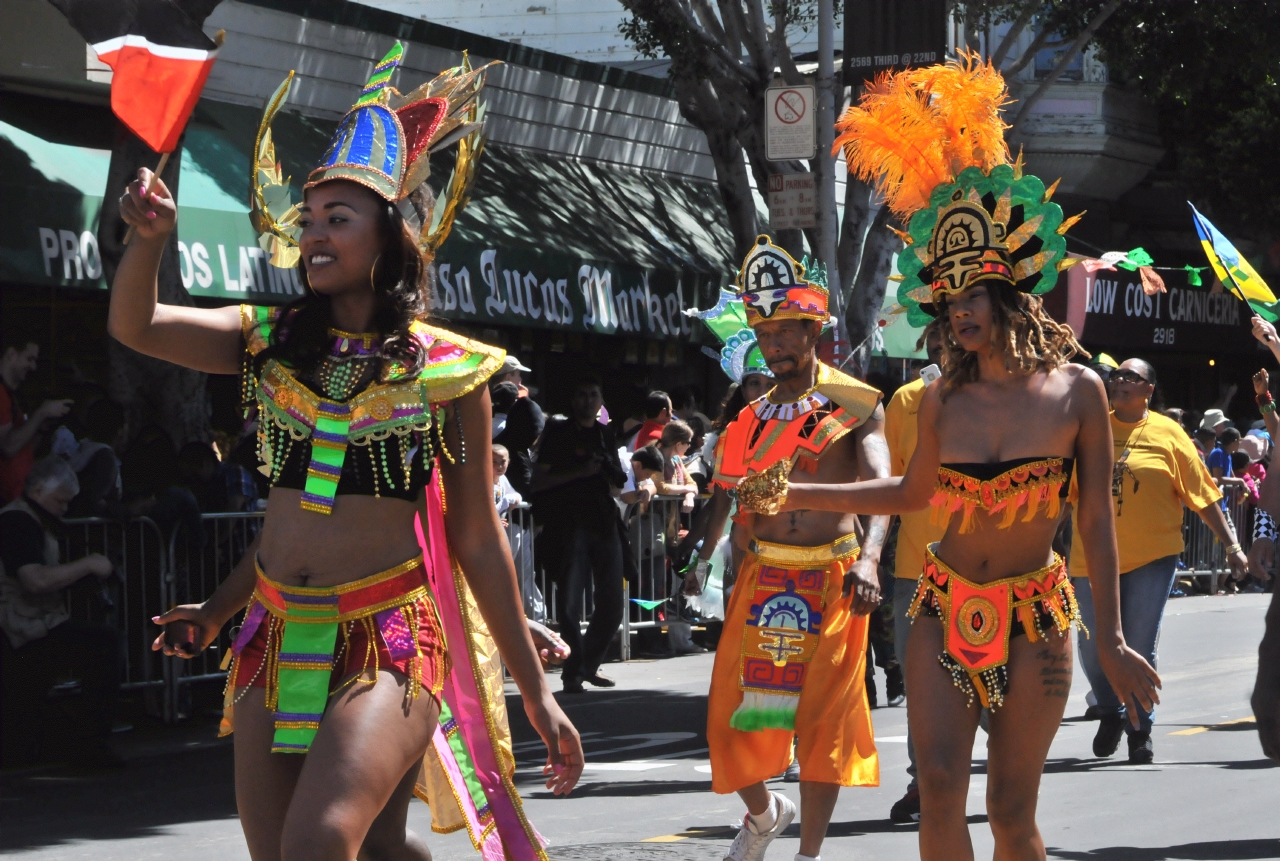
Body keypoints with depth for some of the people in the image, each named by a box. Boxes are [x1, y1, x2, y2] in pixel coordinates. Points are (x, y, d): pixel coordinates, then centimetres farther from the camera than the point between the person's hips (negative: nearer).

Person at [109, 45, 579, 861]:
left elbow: (478, 540, 2)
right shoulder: (274, 343, 9)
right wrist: (151, 239, -17)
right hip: (275, 641, 5)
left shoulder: (448, 370, -1)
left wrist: (537, 692, 2)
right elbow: (135, 326, 3)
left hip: (387, 645, -5)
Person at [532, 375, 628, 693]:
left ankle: (590, 664, 20)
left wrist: (614, 476, 3)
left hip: (604, 522, 5)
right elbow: (539, 481, -5)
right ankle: (573, 672, -3)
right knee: (570, 601, -9)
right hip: (569, 522, -5)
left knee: (611, 601, 5)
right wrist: (579, 472, -14)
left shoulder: (606, 435, 18)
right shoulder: (559, 433, 3)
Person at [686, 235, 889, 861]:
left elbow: (881, 485, -18)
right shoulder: (751, 412, 10)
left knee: (821, 716, -2)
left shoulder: (855, 405, -5)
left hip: (832, 576, -4)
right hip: (761, 575, 4)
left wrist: (869, 558, -34)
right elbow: (726, 489, 11)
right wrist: (703, 557, -5)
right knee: (736, 712, 3)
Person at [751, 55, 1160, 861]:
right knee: (940, 785, -9)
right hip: (947, 609, 2)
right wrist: (795, 495, 12)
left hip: (1034, 614, -2)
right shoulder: (944, 400, 0)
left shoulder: (1078, 392, -7)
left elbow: (1098, 517, -3)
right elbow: (912, 493, 16)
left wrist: (1112, 640, -5)